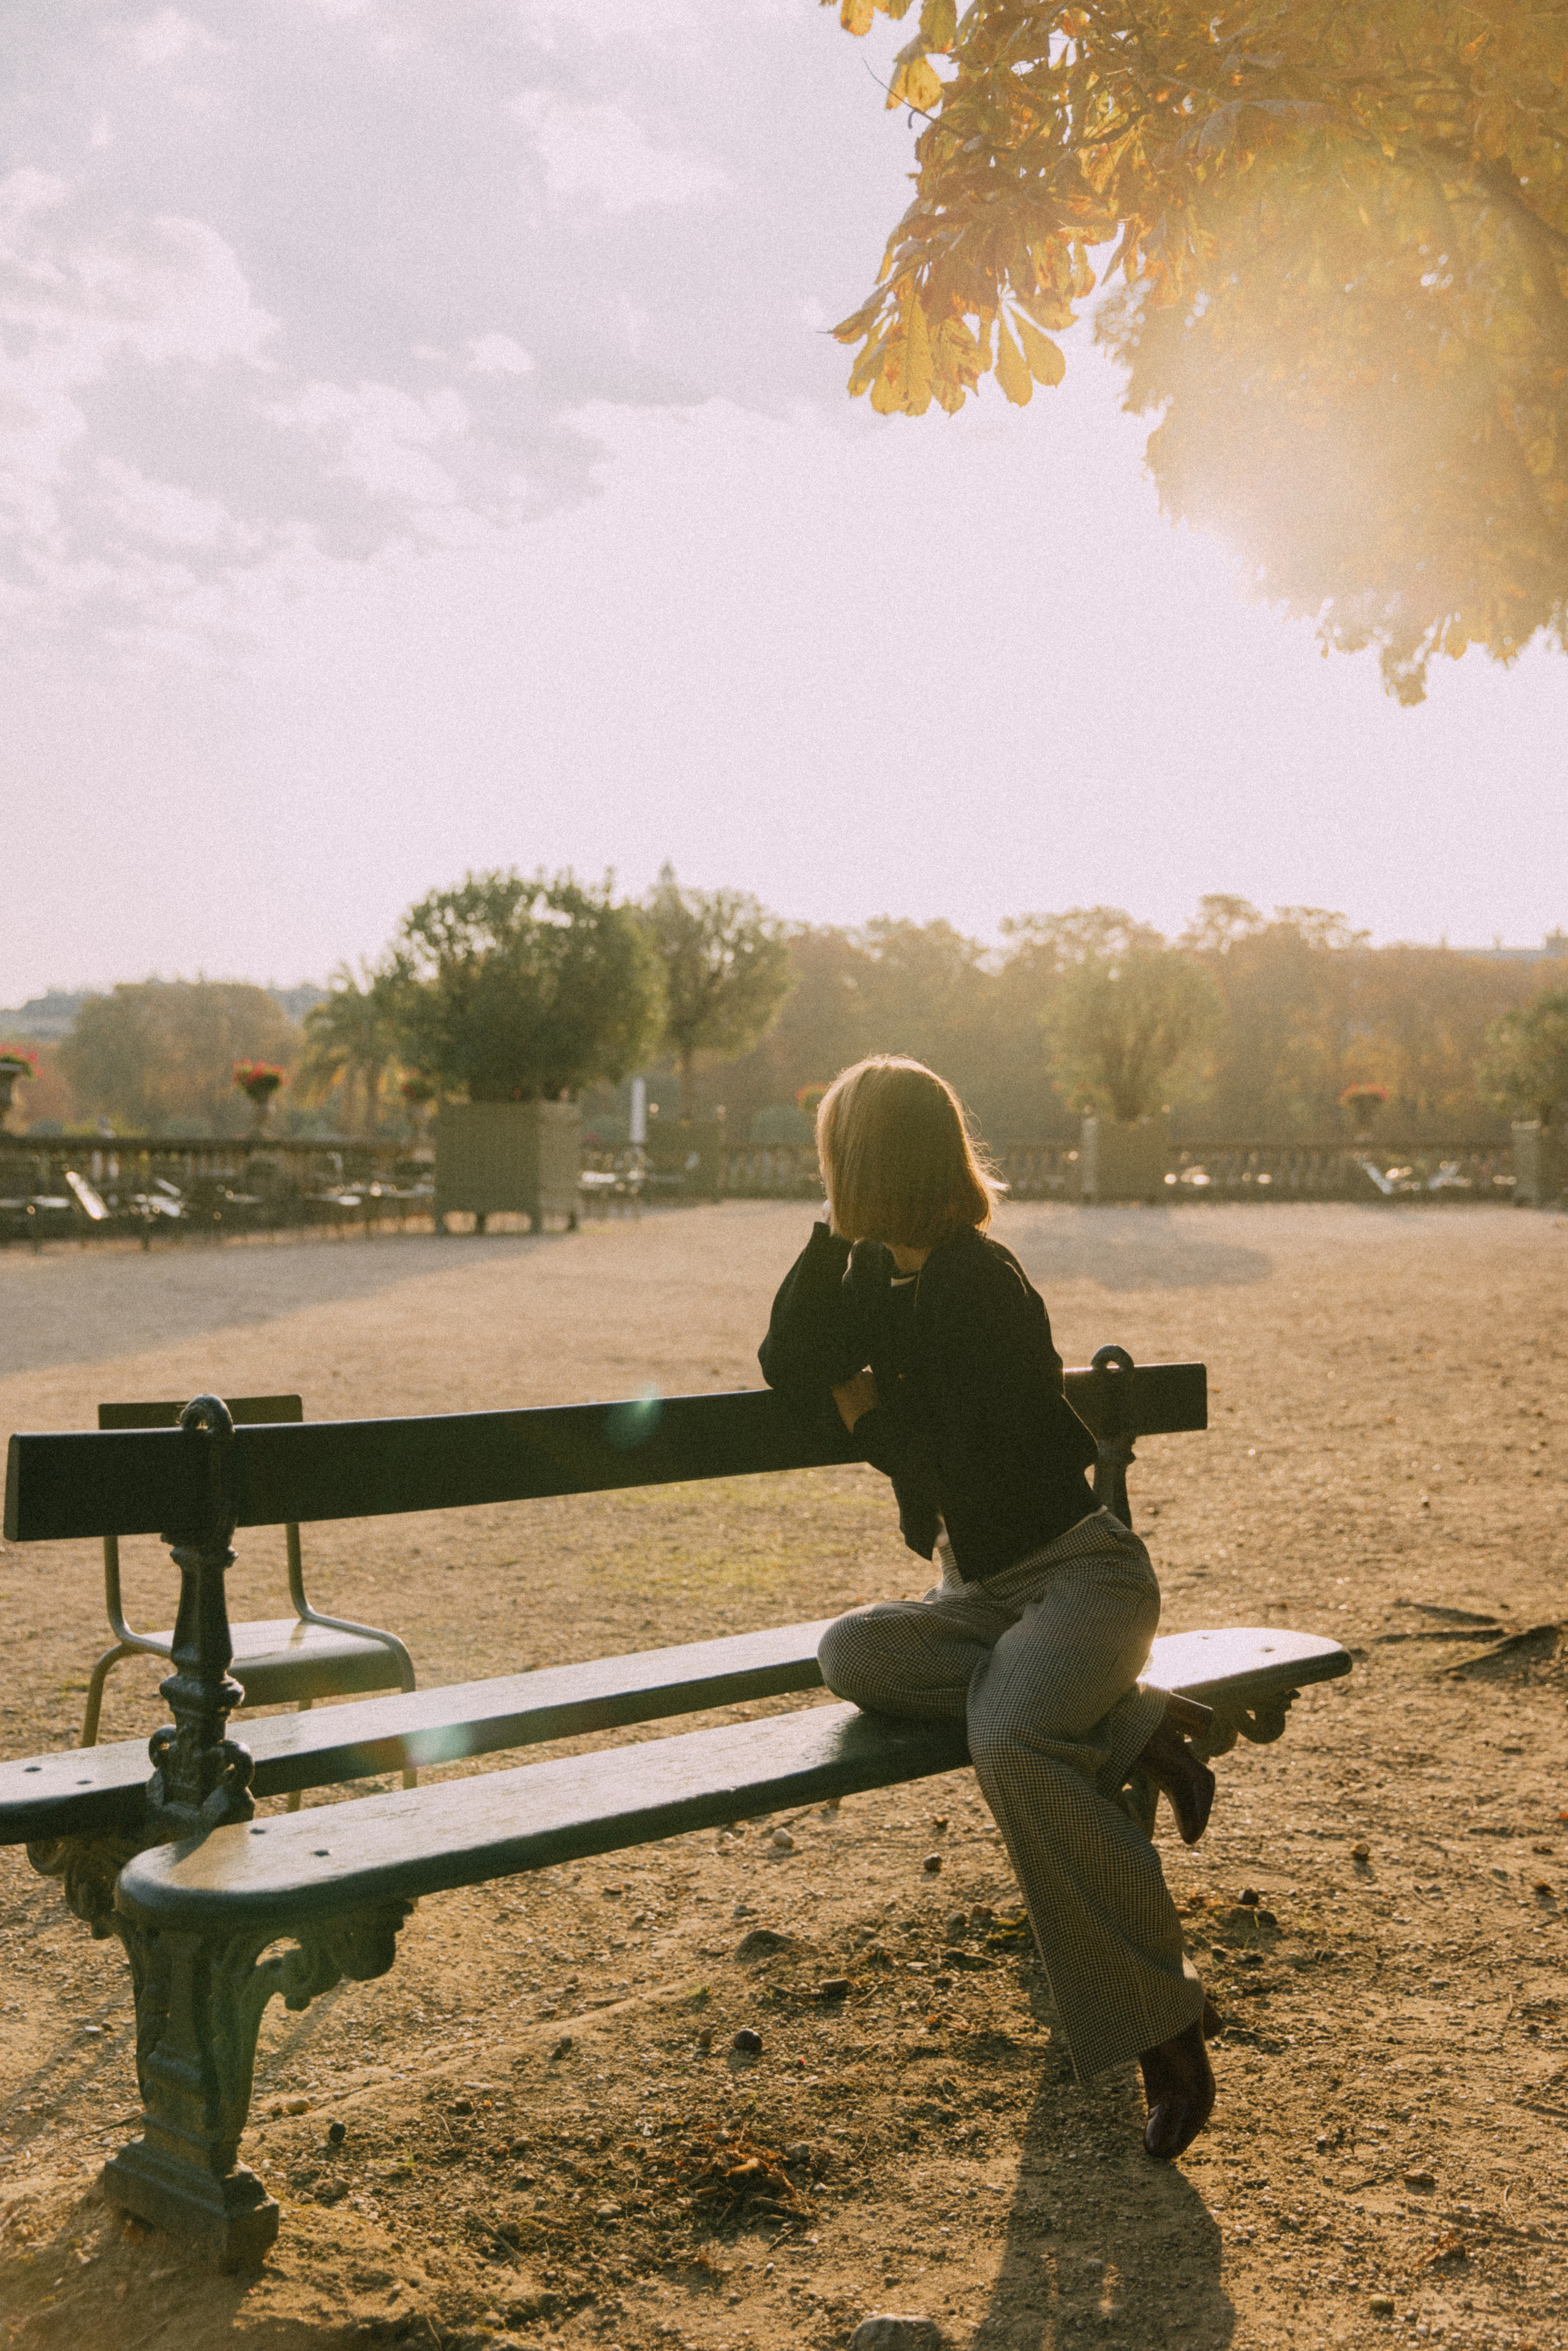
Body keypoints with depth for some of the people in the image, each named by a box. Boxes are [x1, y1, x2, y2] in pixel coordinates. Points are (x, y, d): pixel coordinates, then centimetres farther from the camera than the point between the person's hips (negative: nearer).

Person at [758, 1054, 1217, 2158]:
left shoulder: (981, 1284, -15)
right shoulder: (882, 1275, 10)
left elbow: (973, 1474, -15)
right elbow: (790, 1363, 5)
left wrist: (866, 1412, 1)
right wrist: (834, 1233, -1)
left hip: (1083, 1571, -8)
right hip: (981, 1591, 8)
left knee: (1010, 1743, -34)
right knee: (853, 1655, -22)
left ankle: (1167, 2031, -20)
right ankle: (1131, 1731, -15)